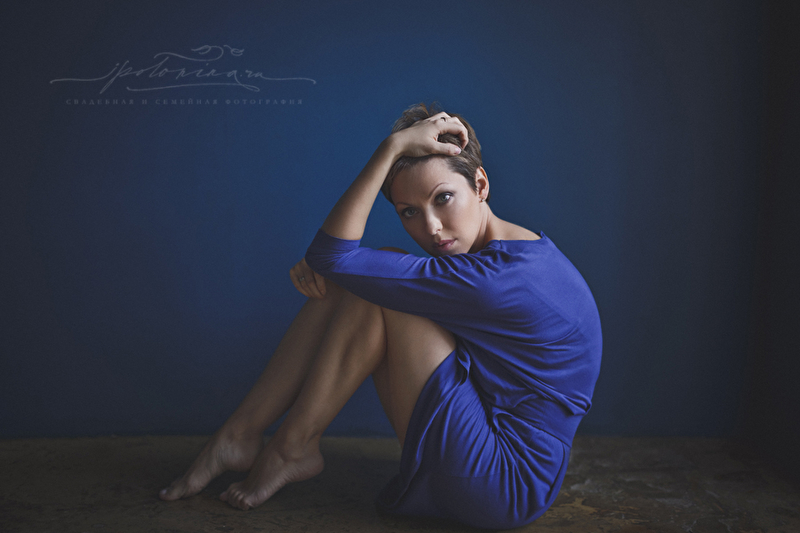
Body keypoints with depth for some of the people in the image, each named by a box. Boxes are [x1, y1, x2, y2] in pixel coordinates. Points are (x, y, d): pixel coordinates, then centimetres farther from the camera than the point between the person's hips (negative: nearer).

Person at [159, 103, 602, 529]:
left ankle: (293, 448, -2)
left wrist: (392, 147, -22)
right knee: (352, 282, 0)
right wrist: (318, 266, -11)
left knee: (372, 289, -16)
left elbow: (333, 254, -24)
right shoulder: (515, 252, 5)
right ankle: (240, 434, 3)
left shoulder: (496, 280, -26)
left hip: (500, 491, -9)